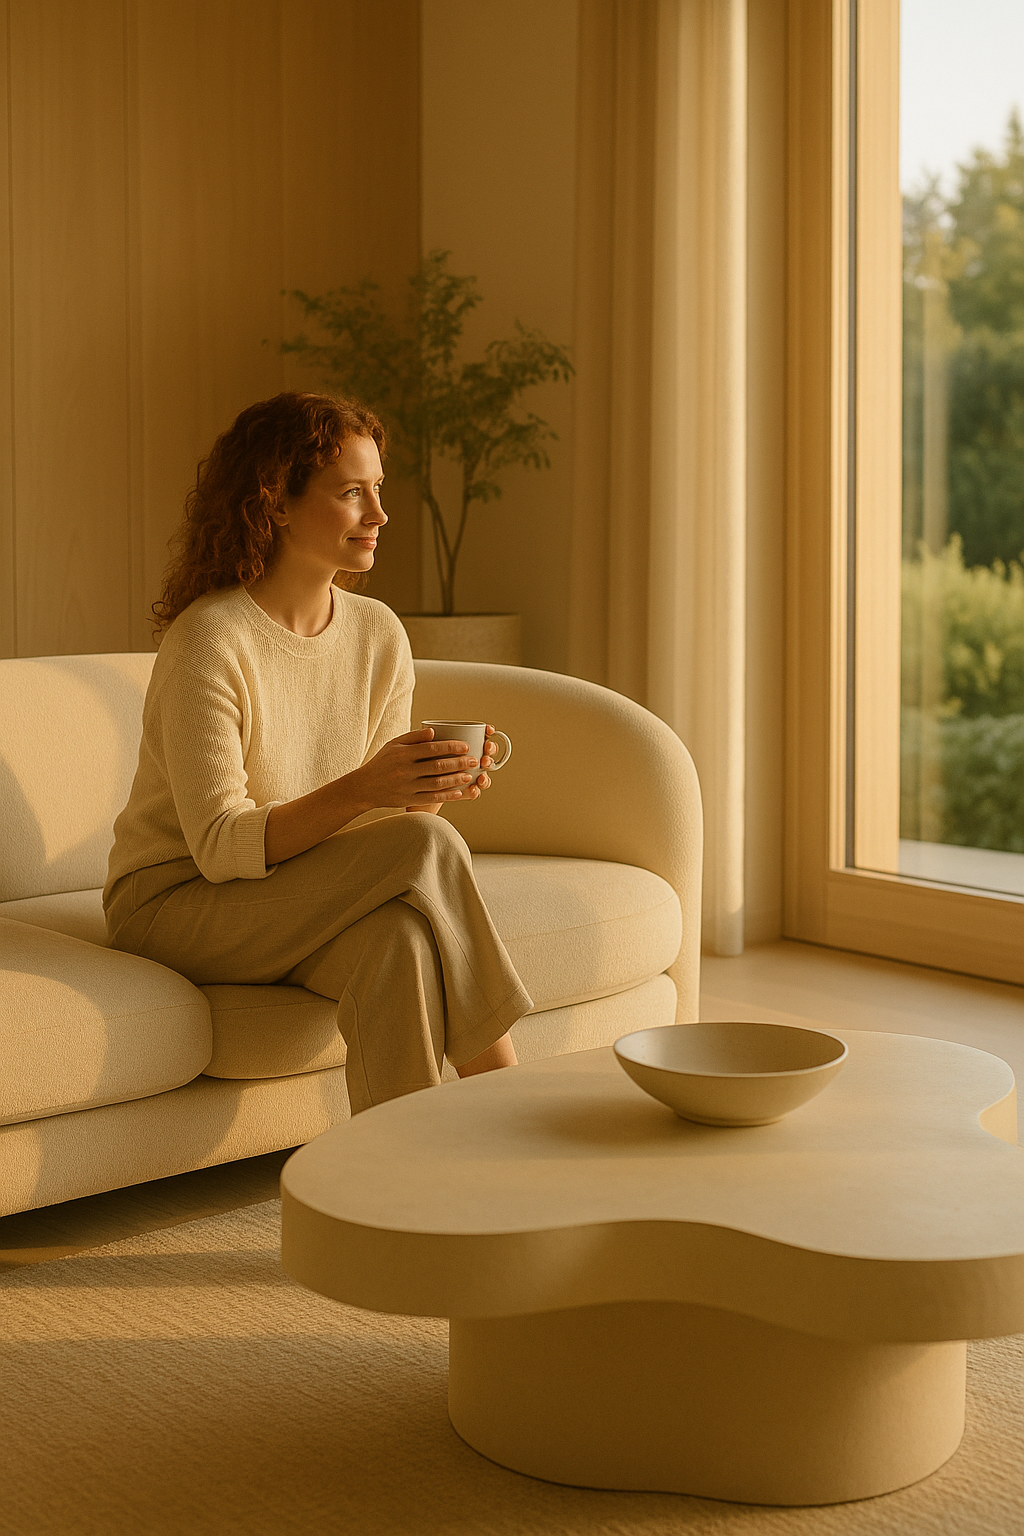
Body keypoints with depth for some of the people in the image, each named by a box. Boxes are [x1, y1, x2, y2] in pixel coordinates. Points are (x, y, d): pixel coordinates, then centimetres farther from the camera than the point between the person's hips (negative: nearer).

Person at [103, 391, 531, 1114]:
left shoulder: (379, 634, 1)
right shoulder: (208, 639, -19)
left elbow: (384, 820, 4)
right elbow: (220, 847, -24)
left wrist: (433, 787, -19)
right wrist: (361, 789, -36)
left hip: (302, 903, 6)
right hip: (175, 904, -5)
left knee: (406, 938, -31)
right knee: (425, 845, -27)